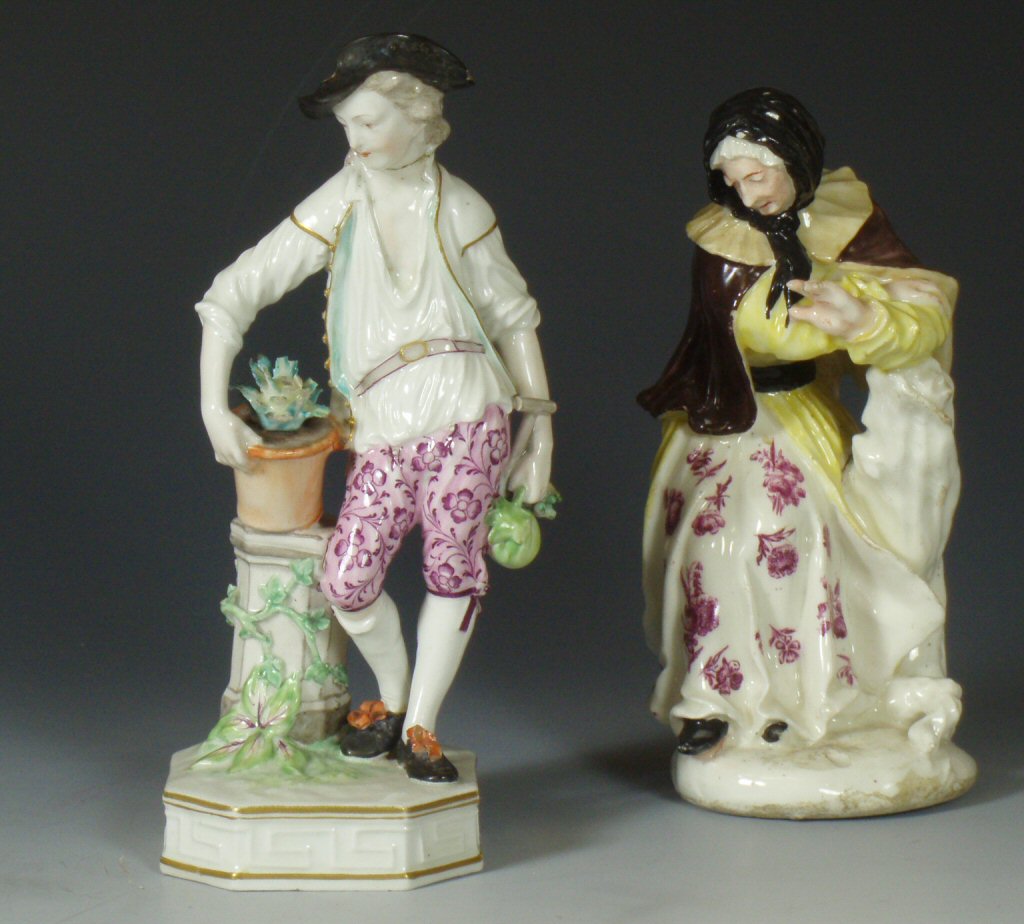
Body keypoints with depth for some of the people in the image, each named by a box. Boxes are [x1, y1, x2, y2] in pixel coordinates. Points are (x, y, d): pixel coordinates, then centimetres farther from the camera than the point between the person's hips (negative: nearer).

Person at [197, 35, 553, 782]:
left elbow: (512, 314, 15)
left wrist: (540, 415, 11)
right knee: (348, 578, -10)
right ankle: (393, 697, 18)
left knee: (454, 565, -4)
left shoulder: (458, 209, 6)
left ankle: (420, 728, 12)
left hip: (465, 410, -1)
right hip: (383, 426, 1)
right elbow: (234, 294, 5)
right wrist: (215, 407, -1)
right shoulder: (338, 205, 5)